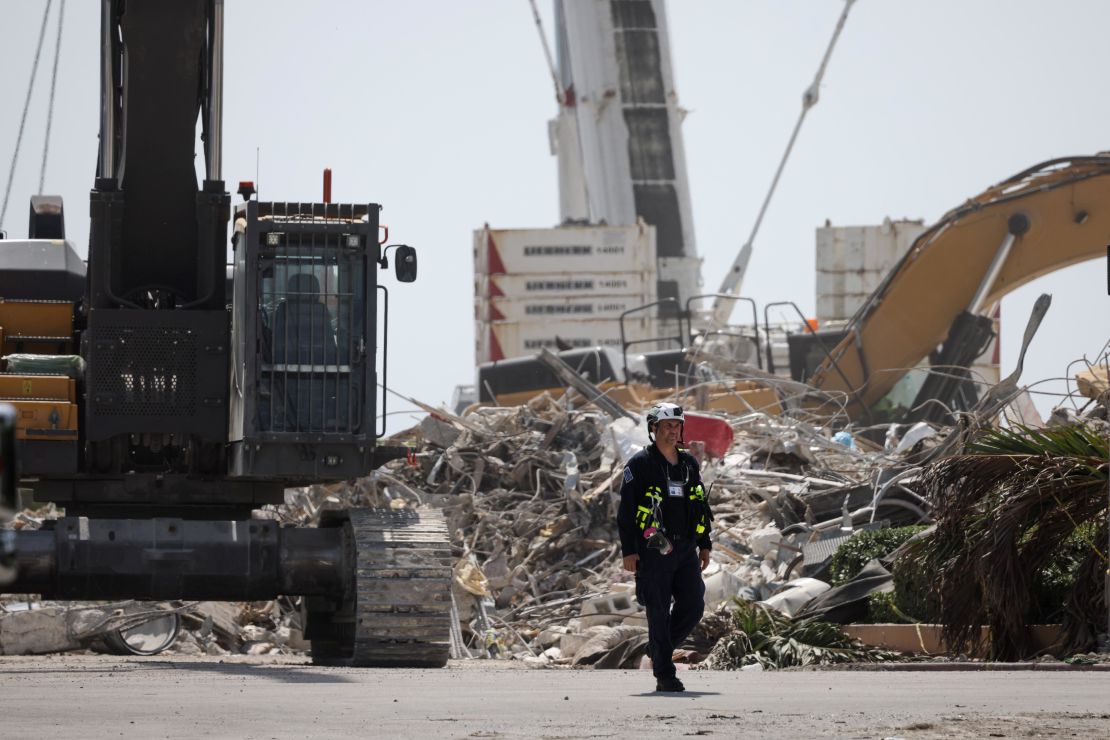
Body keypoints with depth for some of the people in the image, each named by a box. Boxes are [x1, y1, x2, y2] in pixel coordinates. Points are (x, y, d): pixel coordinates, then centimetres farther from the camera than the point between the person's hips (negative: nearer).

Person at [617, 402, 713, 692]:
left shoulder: (689, 464, 15)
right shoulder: (640, 464, -3)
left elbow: (701, 505, 22)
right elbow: (626, 510, -5)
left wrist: (705, 545, 17)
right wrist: (629, 550, -11)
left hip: (685, 550, 5)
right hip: (653, 551, -5)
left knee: (693, 606, -1)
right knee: (659, 613, -4)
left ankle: (659, 649, 23)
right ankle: (664, 676, -1)